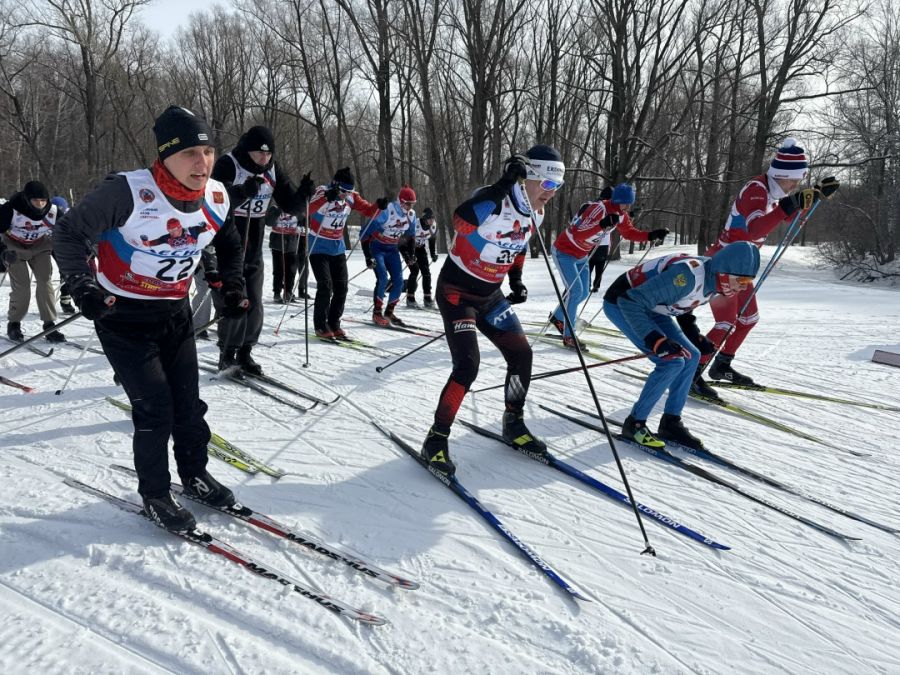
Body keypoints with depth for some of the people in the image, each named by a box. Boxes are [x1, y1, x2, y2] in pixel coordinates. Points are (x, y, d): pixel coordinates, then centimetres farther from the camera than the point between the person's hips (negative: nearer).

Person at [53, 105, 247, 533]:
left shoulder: (217, 197, -7)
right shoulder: (129, 192, -26)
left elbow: (227, 243, 16)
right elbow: (70, 232, -14)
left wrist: (233, 286, 9)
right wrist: (82, 286, -24)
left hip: (175, 313, 5)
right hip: (123, 316, -5)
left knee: (188, 401, 12)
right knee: (155, 407, -6)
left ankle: (194, 474, 36)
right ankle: (154, 495, 15)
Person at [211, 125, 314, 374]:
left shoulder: (272, 170, 2)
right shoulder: (227, 165, -15)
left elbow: (290, 205, 3)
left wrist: (303, 194, -18)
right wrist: (242, 192, -43)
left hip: (253, 251, 5)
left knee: (254, 305, 7)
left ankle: (245, 352, 21)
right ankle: (227, 355, 10)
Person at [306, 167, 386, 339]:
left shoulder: (352, 197, -4)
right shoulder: (322, 192, -20)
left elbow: (368, 211, 4)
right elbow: (307, 209, -38)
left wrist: (379, 205, -18)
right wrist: (326, 197, -53)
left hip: (338, 247, 6)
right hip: (318, 246, -5)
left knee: (341, 287, 3)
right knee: (325, 286, -12)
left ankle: (334, 323, 17)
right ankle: (320, 326, 1)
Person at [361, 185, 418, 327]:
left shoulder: (411, 215, -6)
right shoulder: (386, 211, -26)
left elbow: (411, 236, 13)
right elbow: (365, 233, -22)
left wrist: (411, 255, 7)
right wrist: (368, 256, -23)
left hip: (392, 249, 6)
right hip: (377, 247, -6)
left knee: (398, 281, -3)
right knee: (383, 279, -20)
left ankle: (389, 312, 12)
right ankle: (377, 312, -7)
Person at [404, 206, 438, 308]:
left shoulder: (433, 226, -10)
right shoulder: (415, 224, -30)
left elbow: (432, 239, 8)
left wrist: (434, 254, 7)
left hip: (420, 247, 6)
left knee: (426, 271, -3)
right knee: (415, 270, -16)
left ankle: (427, 298, 4)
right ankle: (410, 298, -8)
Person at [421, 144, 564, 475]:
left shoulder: (535, 214, 0)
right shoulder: (493, 201, -25)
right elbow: (461, 221, -46)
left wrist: (517, 280, 9)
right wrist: (504, 184, -50)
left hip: (490, 295, 8)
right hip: (456, 292, -8)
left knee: (521, 355, 7)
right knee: (467, 365, -18)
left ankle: (513, 423, 27)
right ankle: (436, 439, -4)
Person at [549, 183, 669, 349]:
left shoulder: (620, 215, -6)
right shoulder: (598, 209, -31)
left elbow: (630, 233, 6)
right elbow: (578, 234, -41)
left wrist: (651, 235, -9)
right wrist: (602, 224, -54)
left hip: (581, 255, 9)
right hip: (564, 252, -9)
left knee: (584, 292, 11)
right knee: (576, 291, -16)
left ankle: (557, 317, 34)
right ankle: (568, 336, -8)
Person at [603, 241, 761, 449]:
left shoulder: (713, 278, -6)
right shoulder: (689, 275, -34)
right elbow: (630, 302, -35)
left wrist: (695, 336, 2)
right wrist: (656, 340, -37)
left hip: (649, 307, 9)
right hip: (621, 304, -9)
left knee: (691, 357, 3)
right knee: (672, 361, -18)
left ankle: (670, 423, 13)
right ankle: (634, 424, -5)